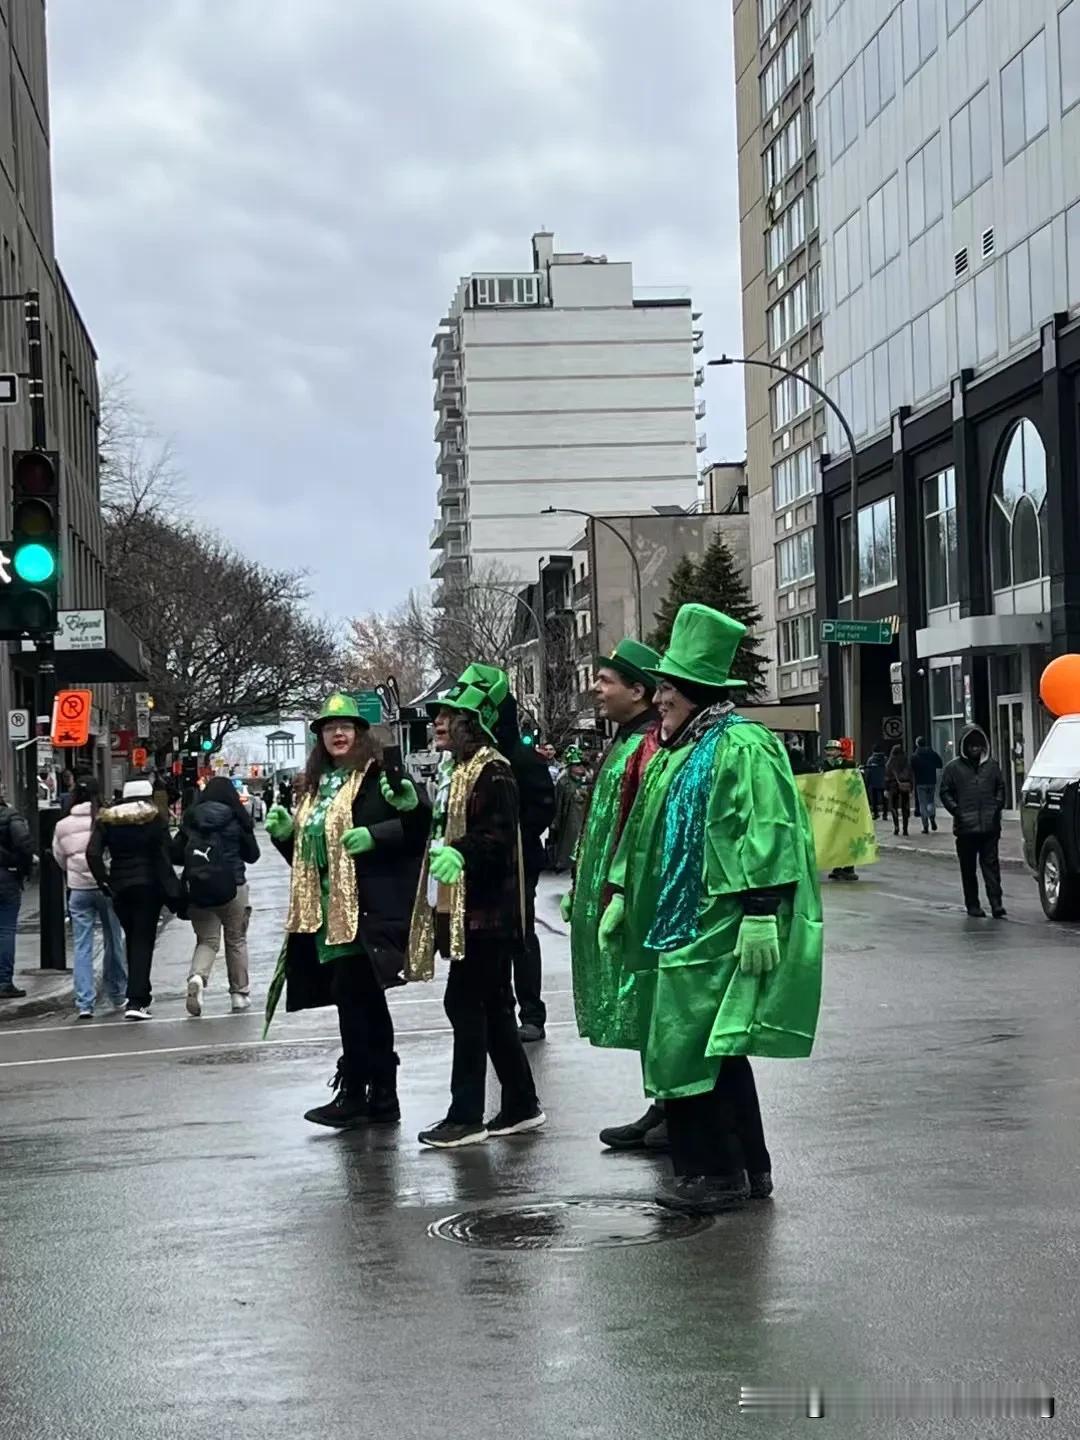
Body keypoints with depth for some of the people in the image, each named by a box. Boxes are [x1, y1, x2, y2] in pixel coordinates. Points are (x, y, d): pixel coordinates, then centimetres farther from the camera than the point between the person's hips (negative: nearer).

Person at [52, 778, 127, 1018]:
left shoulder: (62, 825, 1)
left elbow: (59, 858, 11)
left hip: (78, 890, 2)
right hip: (108, 886, -2)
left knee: (82, 947, 4)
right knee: (113, 942, 13)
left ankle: (84, 1003, -4)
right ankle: (118, 996, 25)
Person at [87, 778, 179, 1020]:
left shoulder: (106, 819, 5)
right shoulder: (154, 819, -4)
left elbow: (93, 853, -6)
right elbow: (163, 857, -9)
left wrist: (104, 882, -1)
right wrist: (172, 891, -7)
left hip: (119, 886, 4)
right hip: (148, 884, -4)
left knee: (131, 939, 19)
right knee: (144, 941, -3)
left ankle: (141, 993, 28)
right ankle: (136, 1001, -13)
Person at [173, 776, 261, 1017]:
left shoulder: (190, 819, 3)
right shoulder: (237, 819, -2)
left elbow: (175, 854, 2)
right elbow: (252, 855, 6)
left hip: (196, 889, 2)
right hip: (231, 887, -2)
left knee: (206, 940, 9)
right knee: (236, 941, 13)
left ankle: (197, 977, -20)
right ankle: (240, 993, 18)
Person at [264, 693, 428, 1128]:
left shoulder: (378, 778, -4)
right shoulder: (316, 787, 18)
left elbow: (414, 829, -11)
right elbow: (306, 850, 24)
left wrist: (374, 836, -24)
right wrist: (284, 832, 7)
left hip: (364, 909, -8)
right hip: (326, 910, 8)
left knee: (352, 998, -9)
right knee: (366, 1003, 11)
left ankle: (353, 1093, -2)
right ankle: (382, 1097, 16)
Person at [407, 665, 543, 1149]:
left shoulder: (491, 771, -13)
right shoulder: (456, 769, 17)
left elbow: (499, 835, -22)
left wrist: (462, 853, -38)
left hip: (483, 910, -10)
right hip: (461, 907, 10)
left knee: (464, 1004, -7)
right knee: (491, 1008, 13)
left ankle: (466, 1115, -2)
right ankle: (521, 1105, 21)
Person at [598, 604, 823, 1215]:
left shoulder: (742, 746, -13)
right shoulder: (675, 753, 17)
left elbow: (765, 837, -20)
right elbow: (645, 836, 24)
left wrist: (760, 914, -25)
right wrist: (621, 898, 22)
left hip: (714, 931, -10)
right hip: (674, 926, 10)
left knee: (691, 1050, -9)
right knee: (715, 1051, 13)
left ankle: (716, 1173, 0)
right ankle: (749, 1168, 21)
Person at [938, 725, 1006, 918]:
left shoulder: (992, 765, 10)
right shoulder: (953, 768, 2)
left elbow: (1001, 787, 19)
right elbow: (945, 792, 5)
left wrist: (998, 805, 4)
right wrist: (956, 810, -7)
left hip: (990, 826, 1)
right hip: (965, 828, -1)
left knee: (991, 866, -4)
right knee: (968, 869, 5)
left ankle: (996, 903, -7)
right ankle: (972, 905, 12)